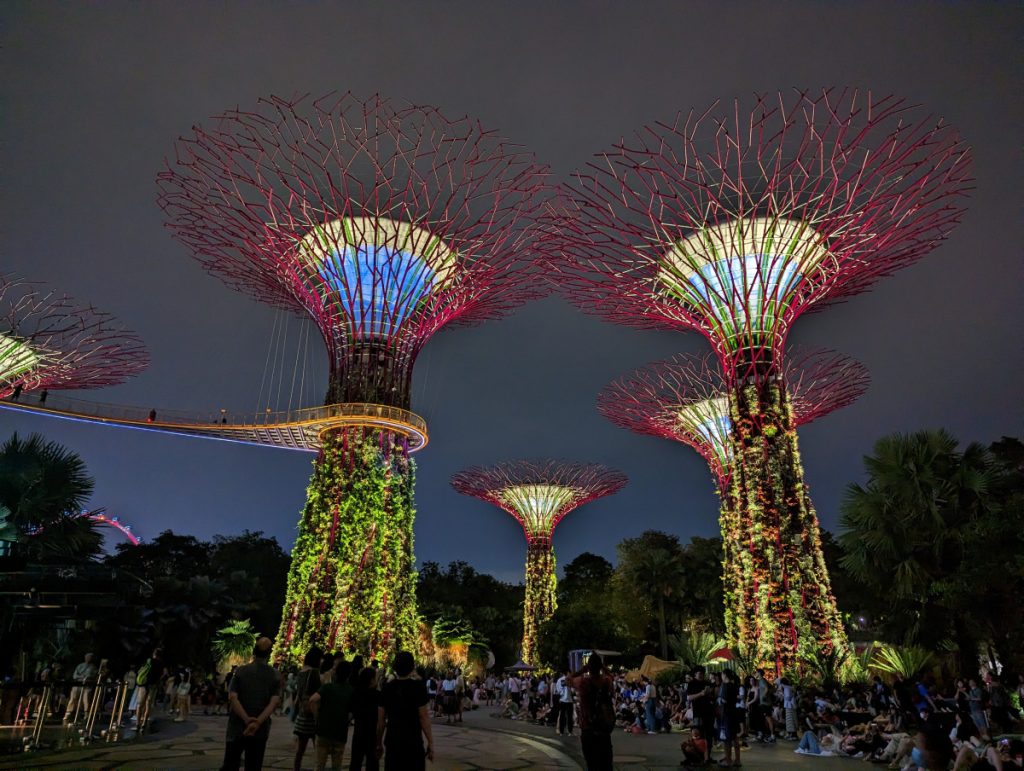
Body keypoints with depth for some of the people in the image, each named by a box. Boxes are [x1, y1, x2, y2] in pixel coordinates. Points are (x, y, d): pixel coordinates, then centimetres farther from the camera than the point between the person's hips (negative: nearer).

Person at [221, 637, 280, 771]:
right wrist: (257, 723, -17)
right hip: (260, 730, 0)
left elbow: (232, 697, -12)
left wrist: (247, 720, -15)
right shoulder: (276, 675, -2)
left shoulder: (241, 671, -2)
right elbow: (273, 702, -13)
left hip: (237, 727, 0)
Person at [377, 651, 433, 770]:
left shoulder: (387, 688, 2)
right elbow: (423, 717, -10)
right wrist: (430, 743, -4)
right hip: (413, 742, -3)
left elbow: (381, 720, 6)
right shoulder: (418, 686, -9)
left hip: (392, 742, 3)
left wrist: (379, 743, 16)